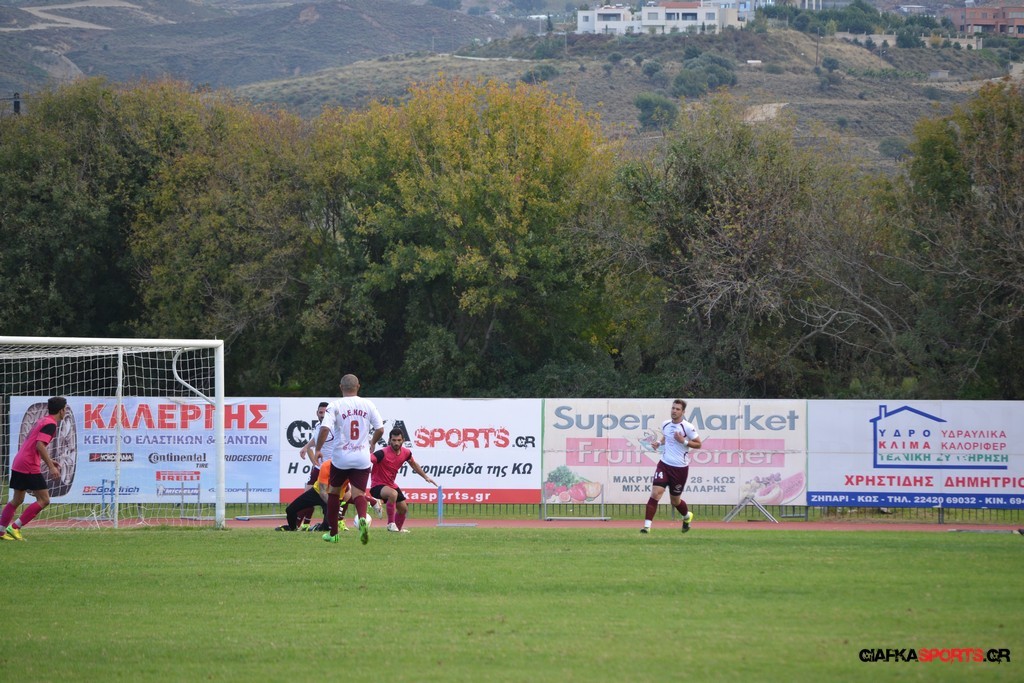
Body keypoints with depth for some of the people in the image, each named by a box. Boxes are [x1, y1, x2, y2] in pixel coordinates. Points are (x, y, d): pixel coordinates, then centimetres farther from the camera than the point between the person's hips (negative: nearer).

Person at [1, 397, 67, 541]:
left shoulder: (43, 420, 17)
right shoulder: (50, 424, -11)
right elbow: (40, 445, -22)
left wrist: (49, 460, 26)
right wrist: (51, 466, -21)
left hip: (18, 464, 10)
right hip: (29, 467, -10)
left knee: (17, 500, 18)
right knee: (44, 500, -5)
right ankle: (14, 527, -8)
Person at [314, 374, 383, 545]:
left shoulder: (335, 406, -6)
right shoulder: (368, 405, 2)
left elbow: (325, 429, -17)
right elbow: (380, 429, 3)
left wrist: (318, 449, -3)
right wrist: (372, 443, 22)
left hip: (341, 457, -1)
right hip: (362, 458, 1)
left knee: (334, 492, 17)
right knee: (358, 494, -1)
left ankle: (333, 533, 24)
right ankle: (362, 518, -34)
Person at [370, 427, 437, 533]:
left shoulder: (406, 453, -3)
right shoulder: (383, 453, -26)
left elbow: (414, 464, 18)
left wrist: (426, 476, 20)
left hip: (391, 484, 8)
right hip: (378, 485, -8)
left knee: (403, 508, 17)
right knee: (393, 494, -38)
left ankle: (398, 528, 45)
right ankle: (391, 523, -25)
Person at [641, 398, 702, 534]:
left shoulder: (687, 427, -11)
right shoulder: (665, 424, 4)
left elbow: (698, 444, -5)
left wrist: (684, 441, -20)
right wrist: (658, 443, 4)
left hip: (680, 467, -3)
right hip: (665, 464, 3)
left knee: (675, 500, 10)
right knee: (655, 492, -16)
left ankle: (687, 516, 45)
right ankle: (647, 526, -16)